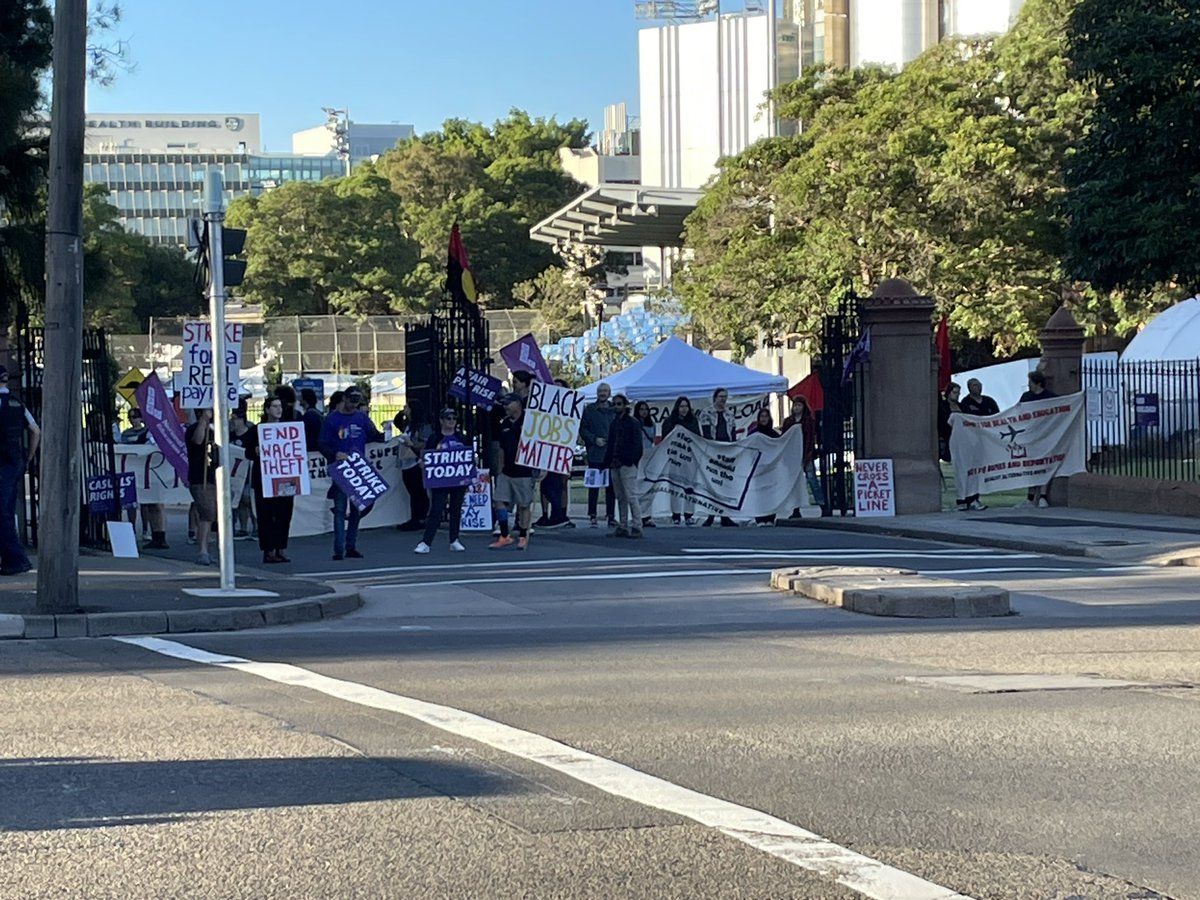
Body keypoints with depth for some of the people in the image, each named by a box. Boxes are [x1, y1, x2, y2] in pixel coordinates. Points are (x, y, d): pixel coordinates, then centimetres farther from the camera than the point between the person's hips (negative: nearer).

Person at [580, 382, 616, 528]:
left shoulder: (615, 411, 8)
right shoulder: (589, 410, 4)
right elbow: (583, 430, 2)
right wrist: (594, 439, -11)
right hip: (595, 454, -2)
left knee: (611, 485, 5)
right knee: (594, 484, -1)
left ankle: (611, 516, 11)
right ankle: (592, 516, 3)